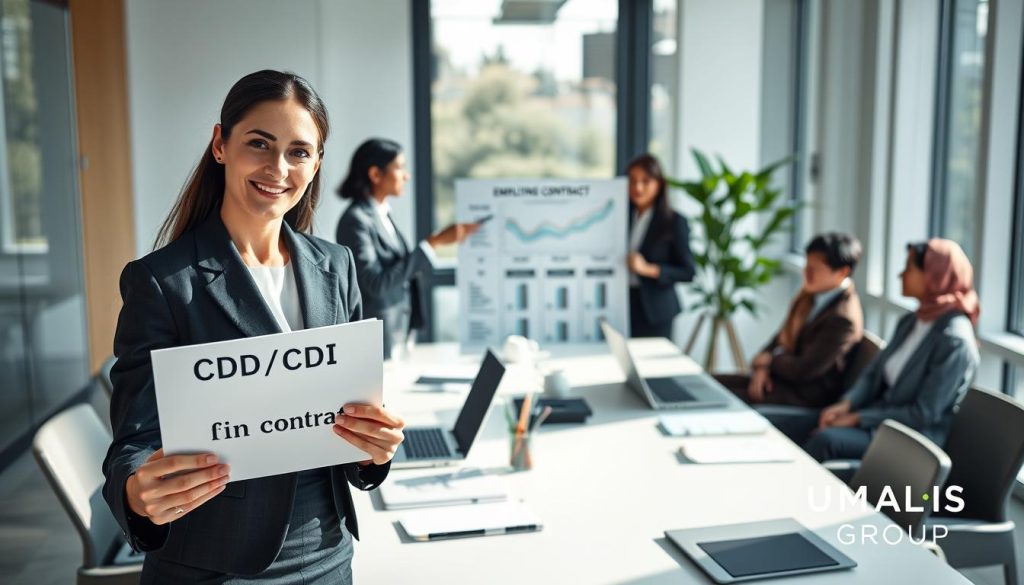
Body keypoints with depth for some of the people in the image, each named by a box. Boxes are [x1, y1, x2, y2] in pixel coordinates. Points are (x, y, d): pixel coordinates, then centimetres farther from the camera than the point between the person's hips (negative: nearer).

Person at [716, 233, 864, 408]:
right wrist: (762, 366, -6)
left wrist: (768, 359, -5)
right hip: (786, 375, 9)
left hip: (806, 397, -9)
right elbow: (783, 336, 12)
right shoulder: (813, 293, 4)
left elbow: (804, 371, -22)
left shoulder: (842, 319, -23)